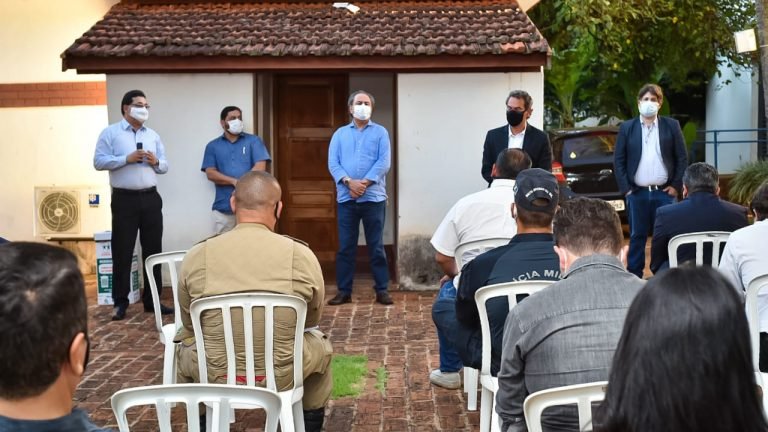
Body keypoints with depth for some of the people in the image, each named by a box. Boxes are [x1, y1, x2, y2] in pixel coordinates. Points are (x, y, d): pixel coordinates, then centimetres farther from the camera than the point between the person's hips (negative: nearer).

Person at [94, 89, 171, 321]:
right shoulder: (110, 133, 1)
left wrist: (156, 162, -6)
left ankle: (152, 300, 15)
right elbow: (99, 161, -8)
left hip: (151, 198, 5)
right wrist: (127, 158, -17)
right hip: (124, 199, -4)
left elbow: (165, 166, 16)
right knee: (122, 251, -1)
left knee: (153, 250, 7)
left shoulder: (153, 135, 15)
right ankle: (120, 302, 8)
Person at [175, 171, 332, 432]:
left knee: (185, 345, 32)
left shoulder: (196, 256, -9)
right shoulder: (302, 255, -11)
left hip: (215, 376, 1)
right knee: (320, 345, 30)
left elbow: (190, 327, 6)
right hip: (282, 376, 0)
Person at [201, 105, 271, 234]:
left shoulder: (254, 141, 8)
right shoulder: (213, 146, 11)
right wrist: (235, 181, -13)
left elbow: (260, 167, -4)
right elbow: (210, 173, 1)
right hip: (223, 208, 1)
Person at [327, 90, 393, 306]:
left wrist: (365, 183, -15)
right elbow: (333, 163, 2)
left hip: (373, 197, -2)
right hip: (346, 197, 2)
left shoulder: (380, 132, 8)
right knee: (345, 246, 4)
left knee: (376, 246, 2)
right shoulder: (339, 134, 13)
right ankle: (344, 290, 10)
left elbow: (384, 162, -4)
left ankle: (382, 289, 8)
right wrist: (349, 182, -14)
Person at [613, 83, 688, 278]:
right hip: (637, 193, 0)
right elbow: (618, 160, 3)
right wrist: (625, 188, -4)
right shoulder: (627, 128, 4)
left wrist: (676, 185, -3)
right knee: (637, 237, 5)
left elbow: (682, 158, 5)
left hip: (664, 192, 0)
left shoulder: (671, 126, 4)